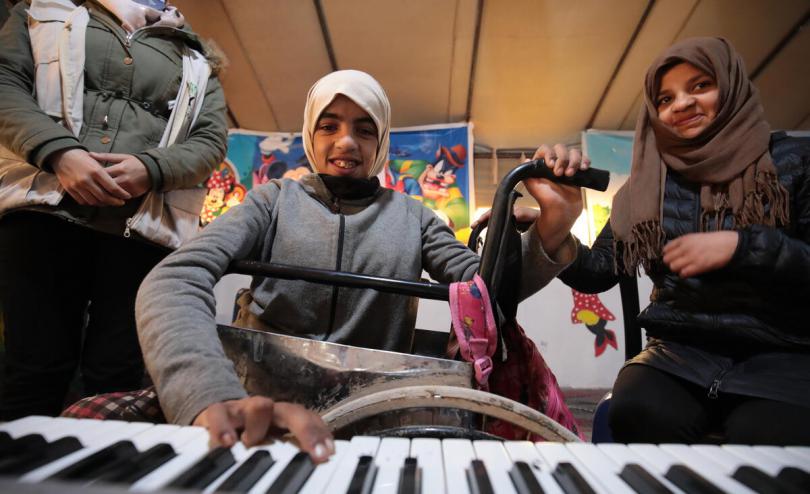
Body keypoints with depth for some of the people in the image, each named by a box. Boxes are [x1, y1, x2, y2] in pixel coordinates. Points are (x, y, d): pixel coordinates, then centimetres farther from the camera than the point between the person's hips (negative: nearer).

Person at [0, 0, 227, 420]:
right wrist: (58, 153, -11)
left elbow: (212, 139, 10)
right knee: (36, 368, -2)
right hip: (44, 206, 0)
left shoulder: (194, 60, 24)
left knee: (117, 378, -1)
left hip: (144, 226, 1)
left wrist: (151, 169, -10)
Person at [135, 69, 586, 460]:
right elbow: (177, 279, -12)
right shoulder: (274, 200, 4)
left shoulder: (412, 217, 10)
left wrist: (552, 231, -19)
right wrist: (213, 393, -32)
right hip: (261, 397, -1)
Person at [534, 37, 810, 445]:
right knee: (638, 415, -28)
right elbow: (598, 273, 3)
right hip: (680, 351, 2)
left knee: (760, 438, -31)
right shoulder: (646, 189, 10)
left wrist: (740, 247, -15)